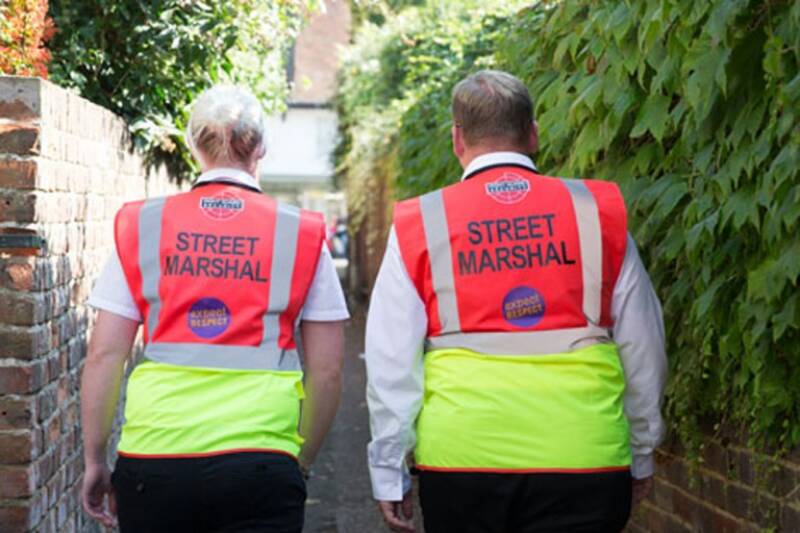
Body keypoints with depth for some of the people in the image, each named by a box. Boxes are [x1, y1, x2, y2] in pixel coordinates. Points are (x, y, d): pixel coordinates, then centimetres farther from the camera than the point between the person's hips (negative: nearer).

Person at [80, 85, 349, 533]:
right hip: (259, 460, -1)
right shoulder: (302, 236, 4)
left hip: (153, 458, 2)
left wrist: (95, 461, 12)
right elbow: (327, 371, 4)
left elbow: (104, 356, 4)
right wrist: (301, 463, 16)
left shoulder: (141, 227, 6)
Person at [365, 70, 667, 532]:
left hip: (460, 457, 0)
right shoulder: (599, 212, 3)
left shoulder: (419, 225, 1)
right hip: (582, 463, 0)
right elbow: (643, 347, 8)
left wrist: (389, 474, 8)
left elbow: (391, 363, 0)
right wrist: (641, 455, 20)